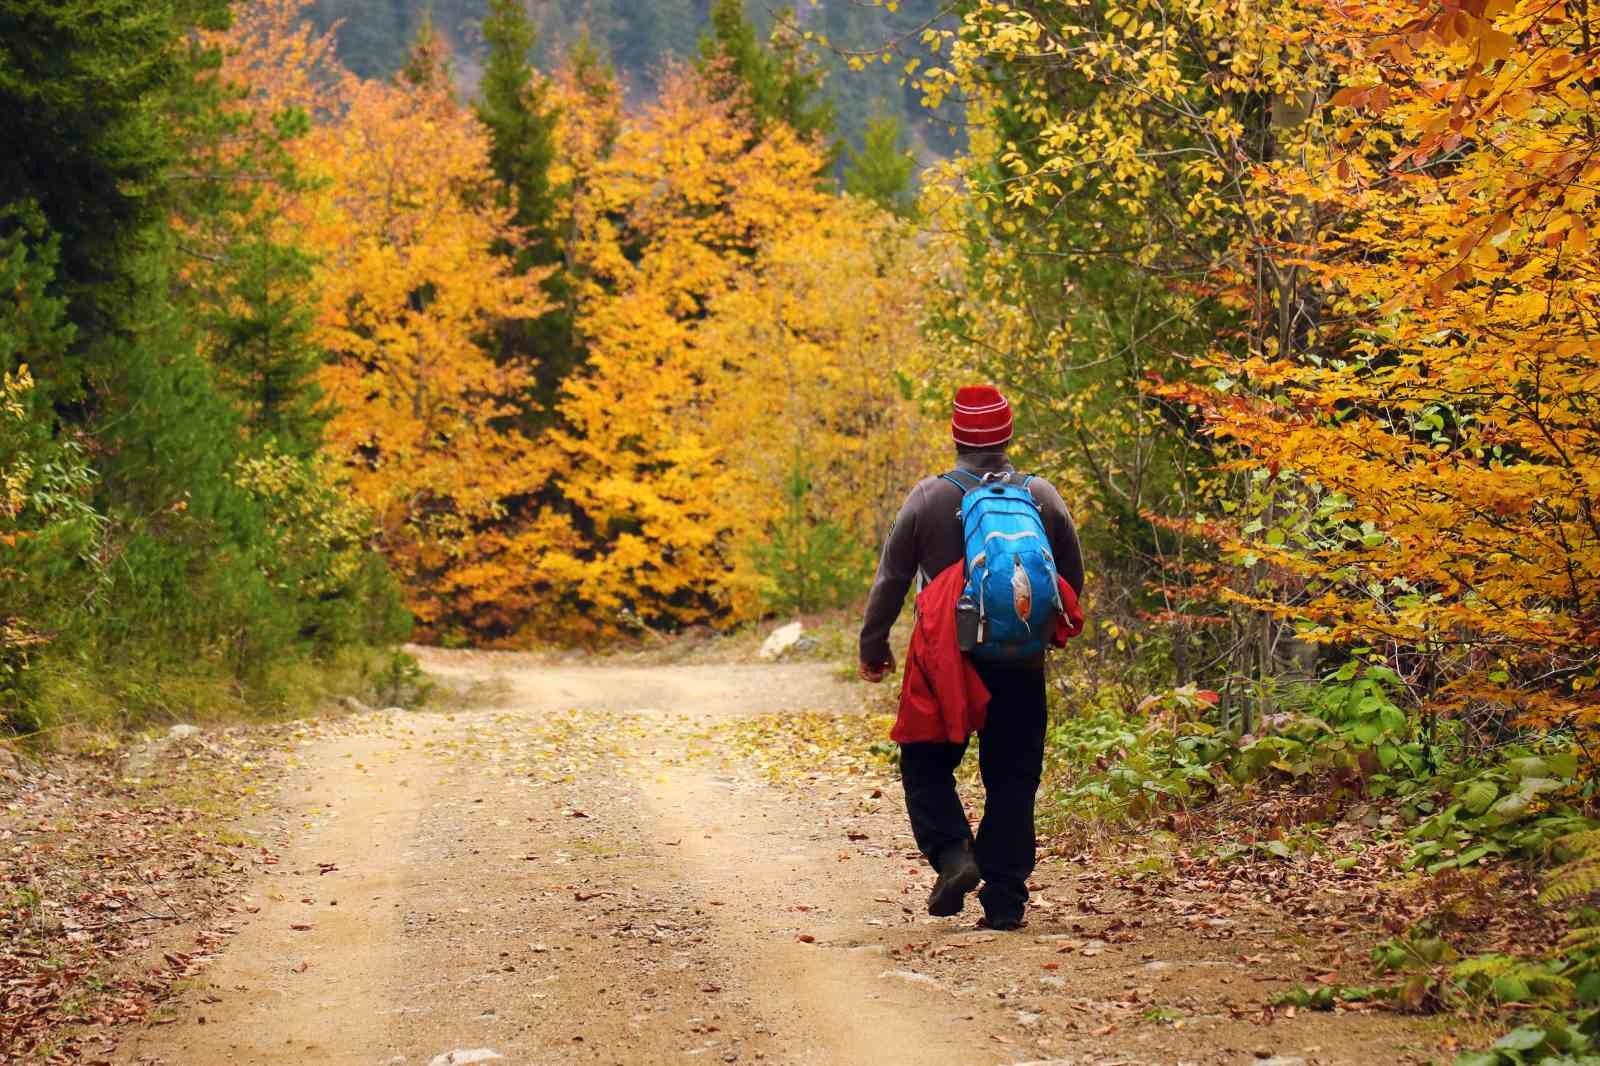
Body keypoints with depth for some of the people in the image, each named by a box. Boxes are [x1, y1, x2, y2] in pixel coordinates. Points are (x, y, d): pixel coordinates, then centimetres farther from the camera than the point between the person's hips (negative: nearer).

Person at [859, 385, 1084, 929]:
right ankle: (1005, 899, 5)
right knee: (1012, 781, 7)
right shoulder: (1043, 497, 1)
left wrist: (873, 645, 9)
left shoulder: (928, 497, -5)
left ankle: (953, 854, -10)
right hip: (1020, 663, 2)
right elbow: (1072, 579, 9)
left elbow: (891, 578, -2)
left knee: (926, 768, 12)